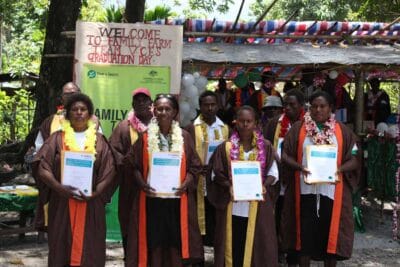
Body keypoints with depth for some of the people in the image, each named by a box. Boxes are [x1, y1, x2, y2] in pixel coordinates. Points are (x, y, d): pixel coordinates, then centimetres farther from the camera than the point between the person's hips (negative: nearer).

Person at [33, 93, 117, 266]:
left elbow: (109, 171, 1)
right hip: (62, 202, 0)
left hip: (91, 203, 0)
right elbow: (42, 167, -3)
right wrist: (60, 188, -17)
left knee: (89, 249, 2)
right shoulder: (57, 138, 5)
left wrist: (95, 193, -13)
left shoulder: (99, 140, 7)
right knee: (62, 248, 3)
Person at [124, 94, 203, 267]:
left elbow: (194, 166, 5)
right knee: (152, 243, 2)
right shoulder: (145, 137, 2)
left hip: (177, 199, 1)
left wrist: (185, 184, -12)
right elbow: (132, 165, 2)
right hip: (151, 199, 0)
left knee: (176, 244, 3)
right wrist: (142, 184, -13)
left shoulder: (184, 137, 4)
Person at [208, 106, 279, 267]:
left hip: (257, 205, 1)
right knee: (233, 246, 2)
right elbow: (216, 174, 2)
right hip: (232, 206, 0)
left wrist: (263, 186, -14)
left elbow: (273, 173, 4)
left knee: (257, 246, 3)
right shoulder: (226, 147, 0)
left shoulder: (266, 147, 2)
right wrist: (229, 186, -15)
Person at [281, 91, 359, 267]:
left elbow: (354, 159, 3)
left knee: (331, 233, 5)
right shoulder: (298, 128, 3)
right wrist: (299, 167, -19)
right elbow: (285, 155, 0)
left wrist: (339, 169, -16)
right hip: (306, 191, 0)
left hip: (332, 191, 1)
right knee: (305, 233, 4)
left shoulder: (342, 131, 5)